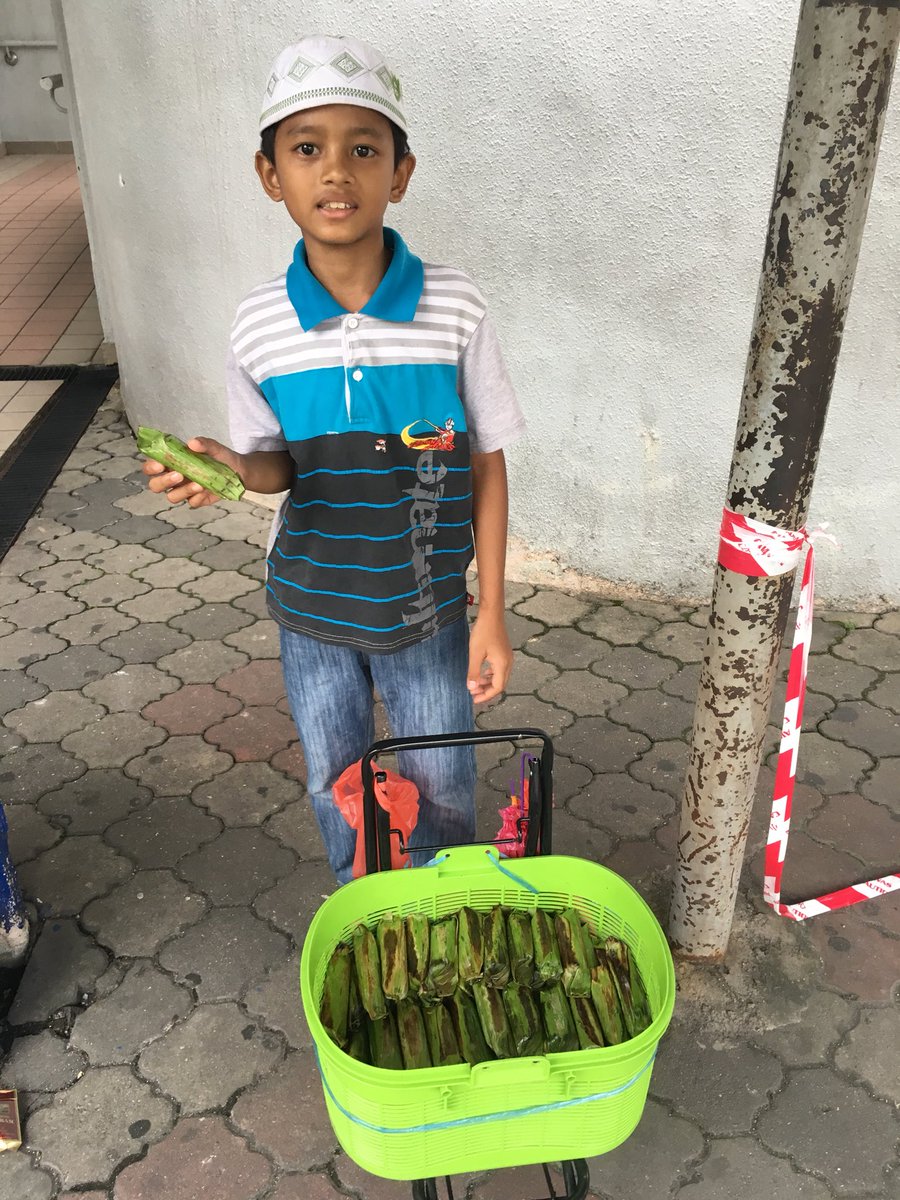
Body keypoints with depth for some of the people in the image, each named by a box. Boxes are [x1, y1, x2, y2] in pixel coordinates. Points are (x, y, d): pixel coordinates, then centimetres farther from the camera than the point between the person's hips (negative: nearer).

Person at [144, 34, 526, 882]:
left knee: (440, 791, 16)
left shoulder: (454, 310, -16)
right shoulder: (259, 325, -11)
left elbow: (486, 464, -7)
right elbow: (280, 463, 1)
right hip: (311, 605, 2)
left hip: (425, 604, -1)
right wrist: (234, 467, -23)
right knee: (336, 788, 21)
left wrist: (492, 612, -6)